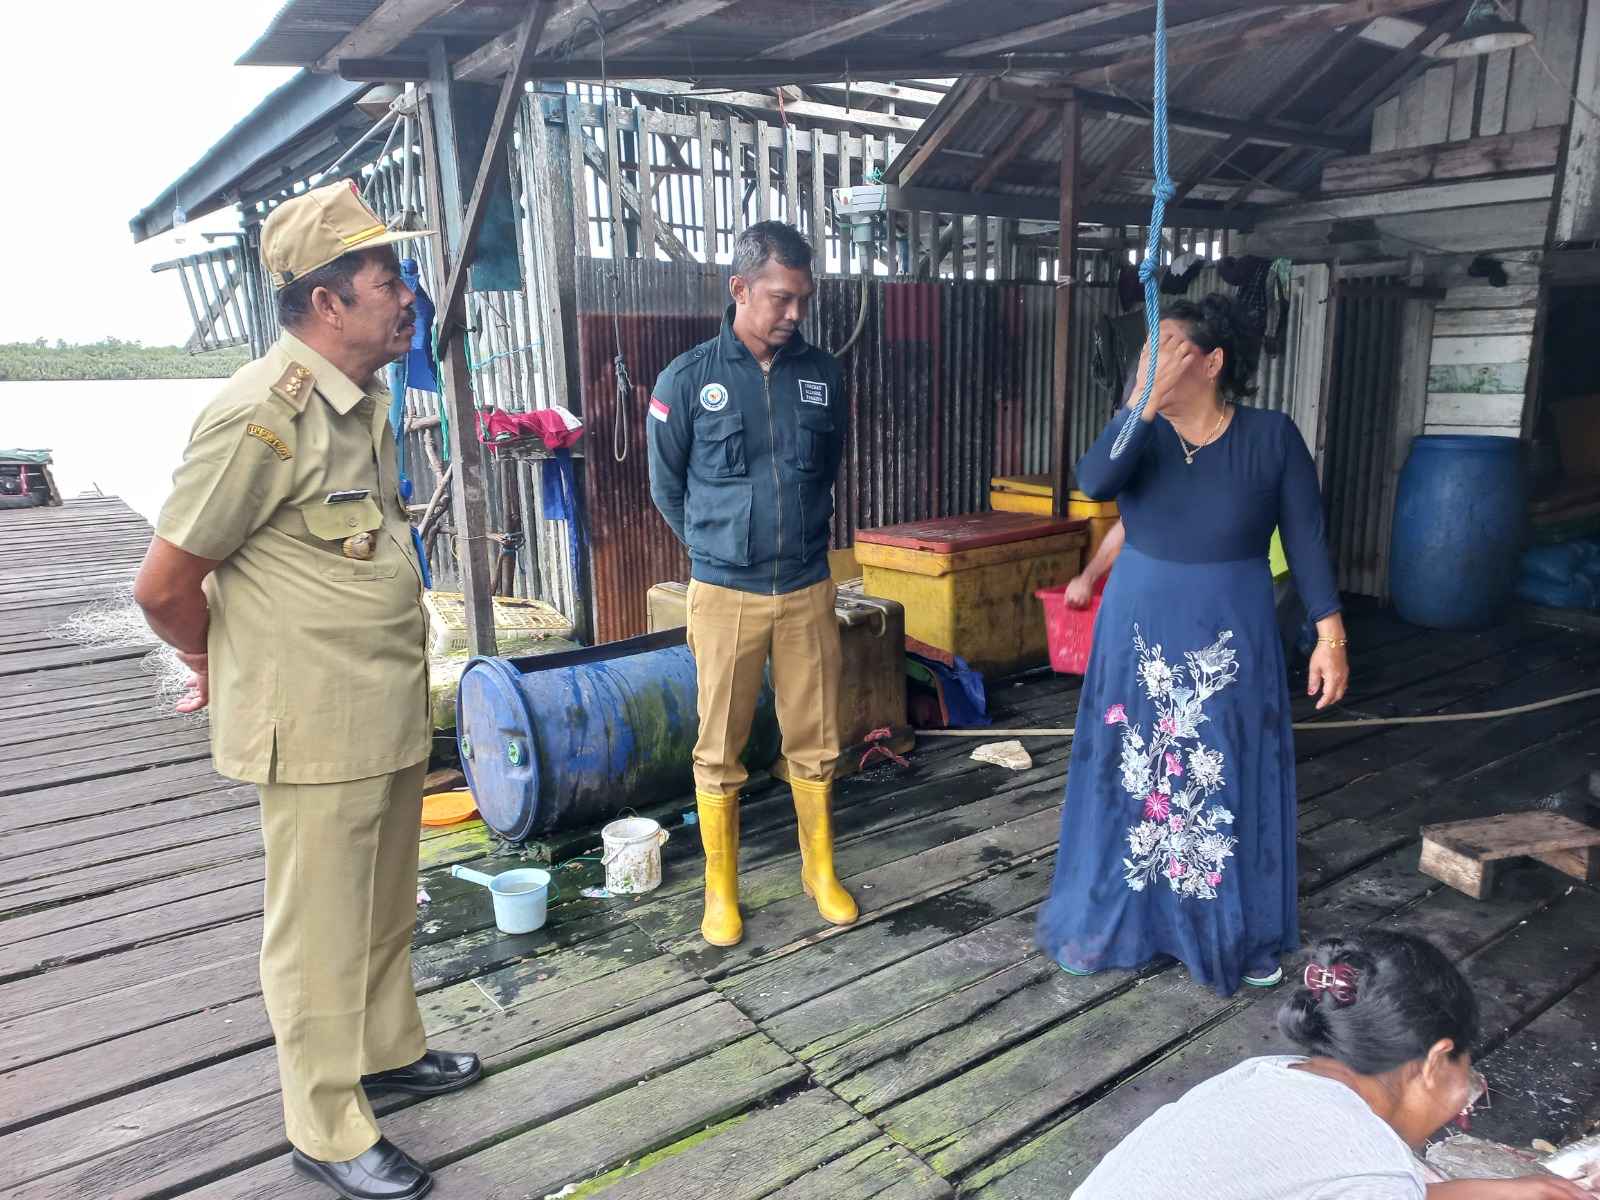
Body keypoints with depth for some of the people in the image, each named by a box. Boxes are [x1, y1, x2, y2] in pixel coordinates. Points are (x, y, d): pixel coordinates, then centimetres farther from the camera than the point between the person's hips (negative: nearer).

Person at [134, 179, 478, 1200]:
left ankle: (388, 1049, 43)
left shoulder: (365, 399, 7)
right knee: (321, 928, 8)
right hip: (318, 727, -8)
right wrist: (223, 667, 3)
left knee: (387, 905, 22)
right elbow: (165, 584, -15)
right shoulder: (264, 414, -20)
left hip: (391, 711, 8)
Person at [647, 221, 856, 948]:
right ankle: (720, 889, 22)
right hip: (725, 593, -2)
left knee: (815, 742, 10)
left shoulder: (823, 375, 3)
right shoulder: (688, 380, -6)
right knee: (720, 750, 7)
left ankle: (820, 871, 29)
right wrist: (719, 546, 11)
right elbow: (666, 486, 5)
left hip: (808, 590, 3)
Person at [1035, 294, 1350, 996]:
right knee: (1131, 775, 11)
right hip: (1139, 635, 2)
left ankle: (1239, 934, 30)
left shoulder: (1271, 436, -7)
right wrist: (1145, 402, -32)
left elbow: (1306, 539, -5)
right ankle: (1113, 919, 30)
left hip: (1231, 640, -1)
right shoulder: (1141, 430, -4)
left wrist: (1330, 635, -8)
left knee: (1232, 784, 9)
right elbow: (1093, 483, -25)